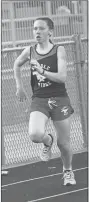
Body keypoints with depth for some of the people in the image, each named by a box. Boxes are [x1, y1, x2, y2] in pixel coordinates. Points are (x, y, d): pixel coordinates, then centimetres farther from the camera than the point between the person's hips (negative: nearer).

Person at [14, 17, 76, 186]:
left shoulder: (59, 51, -7)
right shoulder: (29, 52, 2)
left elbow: (62, 77, -16)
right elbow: (17, 65, 23)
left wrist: (42, 72, -27)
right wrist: (19, 86, 14)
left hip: (59, 100, -1)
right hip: (39, 100, 1)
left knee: (64, 143, 7)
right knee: (35, 135, -26)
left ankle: (68, 171, 37)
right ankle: (48, 141, 12)